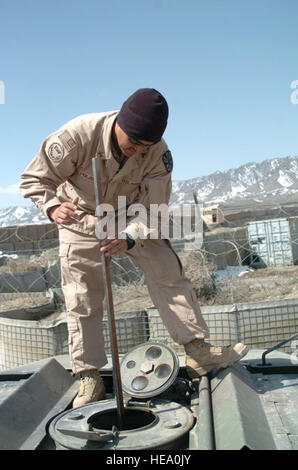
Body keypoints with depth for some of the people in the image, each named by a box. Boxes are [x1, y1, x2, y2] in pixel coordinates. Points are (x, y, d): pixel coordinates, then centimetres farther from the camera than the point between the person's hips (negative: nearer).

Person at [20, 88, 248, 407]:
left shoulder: (158, 153, -23)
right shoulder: (77, 135, -30)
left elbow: (152, 208, -19)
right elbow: (34, 179, -21)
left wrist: (128, 238, -38)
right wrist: (53, 206, -43)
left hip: (132, 219, 2)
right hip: (81, 221, -2)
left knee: (169, 274, -7)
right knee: (81, 302, -3)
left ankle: (198, 354, 4)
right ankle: (90, 378, 11)